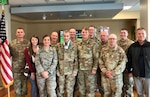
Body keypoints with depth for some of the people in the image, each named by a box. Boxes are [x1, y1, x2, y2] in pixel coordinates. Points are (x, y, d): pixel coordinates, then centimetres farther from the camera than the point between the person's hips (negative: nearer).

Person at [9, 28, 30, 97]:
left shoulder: (27, 43, 0)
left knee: (24, 85, 12)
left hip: (25, 68, 1)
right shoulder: (12, 43, 0)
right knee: (17, 85, 7)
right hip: (16, 68, 0)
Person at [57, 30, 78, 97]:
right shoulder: (59, 46, 5)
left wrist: (75, 71, -7)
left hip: (70, 71, -2)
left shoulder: (74, 46, -4)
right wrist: (57, 70, 3)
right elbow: (57, 59, 7)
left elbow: (76, 59, -3)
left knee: (69, 89, 6)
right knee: (60, 89, 10)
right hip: (61, 71, 3)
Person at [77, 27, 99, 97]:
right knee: (81, 88, 14)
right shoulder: (79, 44, 9)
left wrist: (94, 69, -13)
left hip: (89, 69, -4)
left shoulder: (93, 44, -6)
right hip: (80, 69, 5)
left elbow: (96, 57, -7)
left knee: (90, 88, 4)